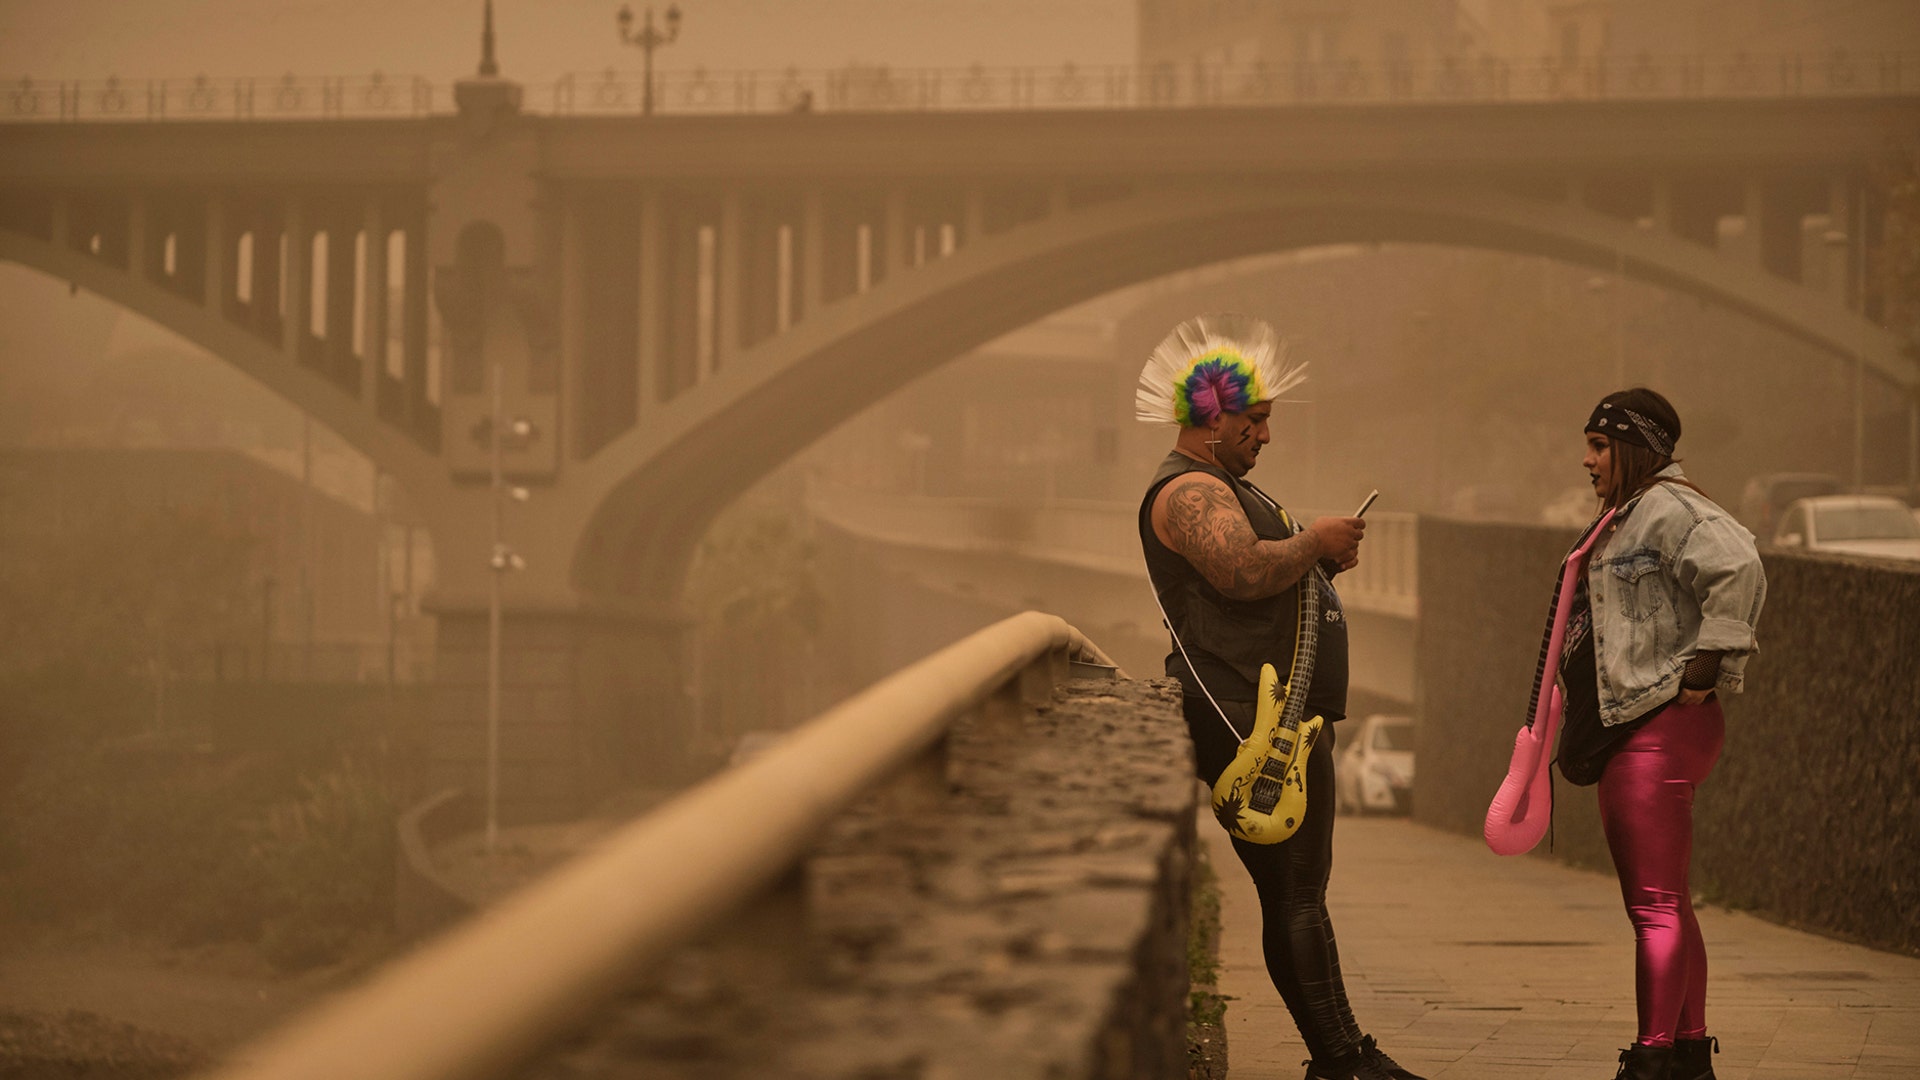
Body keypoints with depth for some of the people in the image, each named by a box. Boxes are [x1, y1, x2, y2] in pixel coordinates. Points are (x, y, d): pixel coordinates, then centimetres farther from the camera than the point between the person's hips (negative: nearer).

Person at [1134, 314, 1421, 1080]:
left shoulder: (1226, 486, 24)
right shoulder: (1188, 491, -12)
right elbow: (1244, 571, -28)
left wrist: (1324, 557, 11)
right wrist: (1313, 542, -13)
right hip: (1250, 723, -11)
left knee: (1300, 887, 11)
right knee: (1294, 892, -11)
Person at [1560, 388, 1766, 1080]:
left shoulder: (1669, 508, -11)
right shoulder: (1625, 518, 22)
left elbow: (1739, 570, -27)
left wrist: (1707, 669, -23)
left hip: (1660, 729, -11)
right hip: (1626, 732, 11)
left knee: (1655, 904, -12)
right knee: (1663, 903, 14)